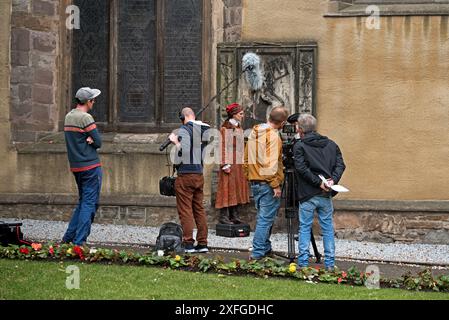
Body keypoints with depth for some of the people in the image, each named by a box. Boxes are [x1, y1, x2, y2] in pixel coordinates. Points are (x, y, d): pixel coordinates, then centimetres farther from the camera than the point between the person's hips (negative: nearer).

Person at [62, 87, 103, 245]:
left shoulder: (68, 117, 11)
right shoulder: (86, 118, -15)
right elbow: (98, 142, -14)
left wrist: (87, 139, -6)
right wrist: (90, 140, 3)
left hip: (76, 166, 9)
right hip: (91, 166, -9)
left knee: (83, 202, 19)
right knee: (90, 203, -4)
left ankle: (68, 237, 18)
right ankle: (79, 241, -8)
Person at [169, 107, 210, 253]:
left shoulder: (184, 130, -10)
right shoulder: (205, 130, 11)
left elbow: (183, 152, -21)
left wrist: (176, 142, -3)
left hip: (185, 175, -7)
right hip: (200, 174, 7)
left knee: (185, 210, -3)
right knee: (199, 209, 11)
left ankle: (188, 244, -6)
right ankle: (202, 243, 11)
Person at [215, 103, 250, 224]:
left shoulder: (239, 128, 18)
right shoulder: (225, 128, -7)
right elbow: (223, 146, -11)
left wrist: (243, 163, 16)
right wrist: (225, 164, -17)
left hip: (239, 164, 8)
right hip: (229, 163, -8)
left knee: (237, 188, 8)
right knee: (228, 187, -8)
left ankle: (234, 215, 12)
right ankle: (223, 216, -6)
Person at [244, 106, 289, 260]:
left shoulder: (253, 133, 11)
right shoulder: (273, 136, -16)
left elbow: (247, 159, 17)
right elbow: (271, 163, -22)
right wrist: (275, 184, -18)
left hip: (254, 182, 9)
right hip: (267, 184, -9)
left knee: (263, 217, 18)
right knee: (266, 219, -5)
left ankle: (266, 249, 25)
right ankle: (257, 253, -8)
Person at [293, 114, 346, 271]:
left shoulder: (299, 146, -3)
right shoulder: (331, 144, 11)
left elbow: (301, 168, -15)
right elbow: (340, 165, 1)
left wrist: (318, 182, -13)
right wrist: (333, 179, -8)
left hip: (307, 194, -3)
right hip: (326, 195, 3)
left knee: (304, 228, 5)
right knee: (328, 228, 9)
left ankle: (303, 263, 3)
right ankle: (330, 264, 8)